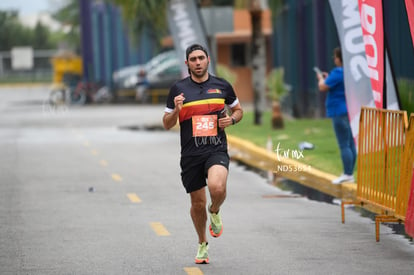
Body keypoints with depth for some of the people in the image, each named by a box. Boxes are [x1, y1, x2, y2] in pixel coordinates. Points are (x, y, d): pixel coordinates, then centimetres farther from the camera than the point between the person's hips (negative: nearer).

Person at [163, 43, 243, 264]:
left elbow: (238, 110, 20)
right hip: (190, 154, 1)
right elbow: (167, 124, 7)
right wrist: (176, 110, -14)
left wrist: (231, 119, -2)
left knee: (217, 188, -29)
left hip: (217, 149, -1)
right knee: (198, 203, 8)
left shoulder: (222, 86, 5)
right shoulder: (178, 89, 2)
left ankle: (215, 211, 7)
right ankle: (202, 244, 33)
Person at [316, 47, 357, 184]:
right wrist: (328, 78, 24)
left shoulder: (338, 72, -17)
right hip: (351, 111, 9)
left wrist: (321, 78, 7)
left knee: (344, 145, -7)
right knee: (351, 144, 11)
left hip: (340, 112, -9)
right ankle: (350, 174, 16)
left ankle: (347, 175, -7)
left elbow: (322, 87, -13)